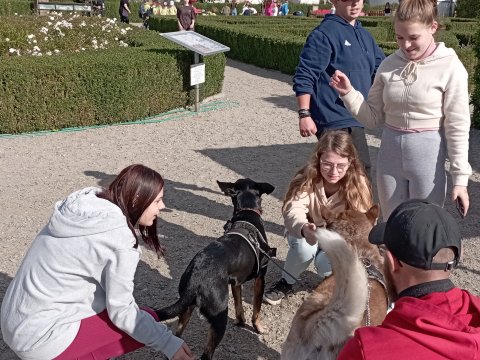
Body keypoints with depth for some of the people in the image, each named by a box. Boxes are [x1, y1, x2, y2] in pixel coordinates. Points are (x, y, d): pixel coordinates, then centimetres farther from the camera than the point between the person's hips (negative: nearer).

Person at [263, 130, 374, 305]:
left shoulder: (358, 183, -21)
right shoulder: (307, 179, -24)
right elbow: (293, 210, -38)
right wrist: (303, 227, -62)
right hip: (307, 234, 0)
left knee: (327, 262, -30)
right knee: (304, 247, -34)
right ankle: (286, 282, -3)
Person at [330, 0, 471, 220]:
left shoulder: (449, 67, -10)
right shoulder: (389, 65, 2)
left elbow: (457, 127, -9)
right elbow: (373, 118, 7)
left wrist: (460, 178, -10)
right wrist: (348, 93, -8)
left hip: (427, 155, -4)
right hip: (390, 152, 4)